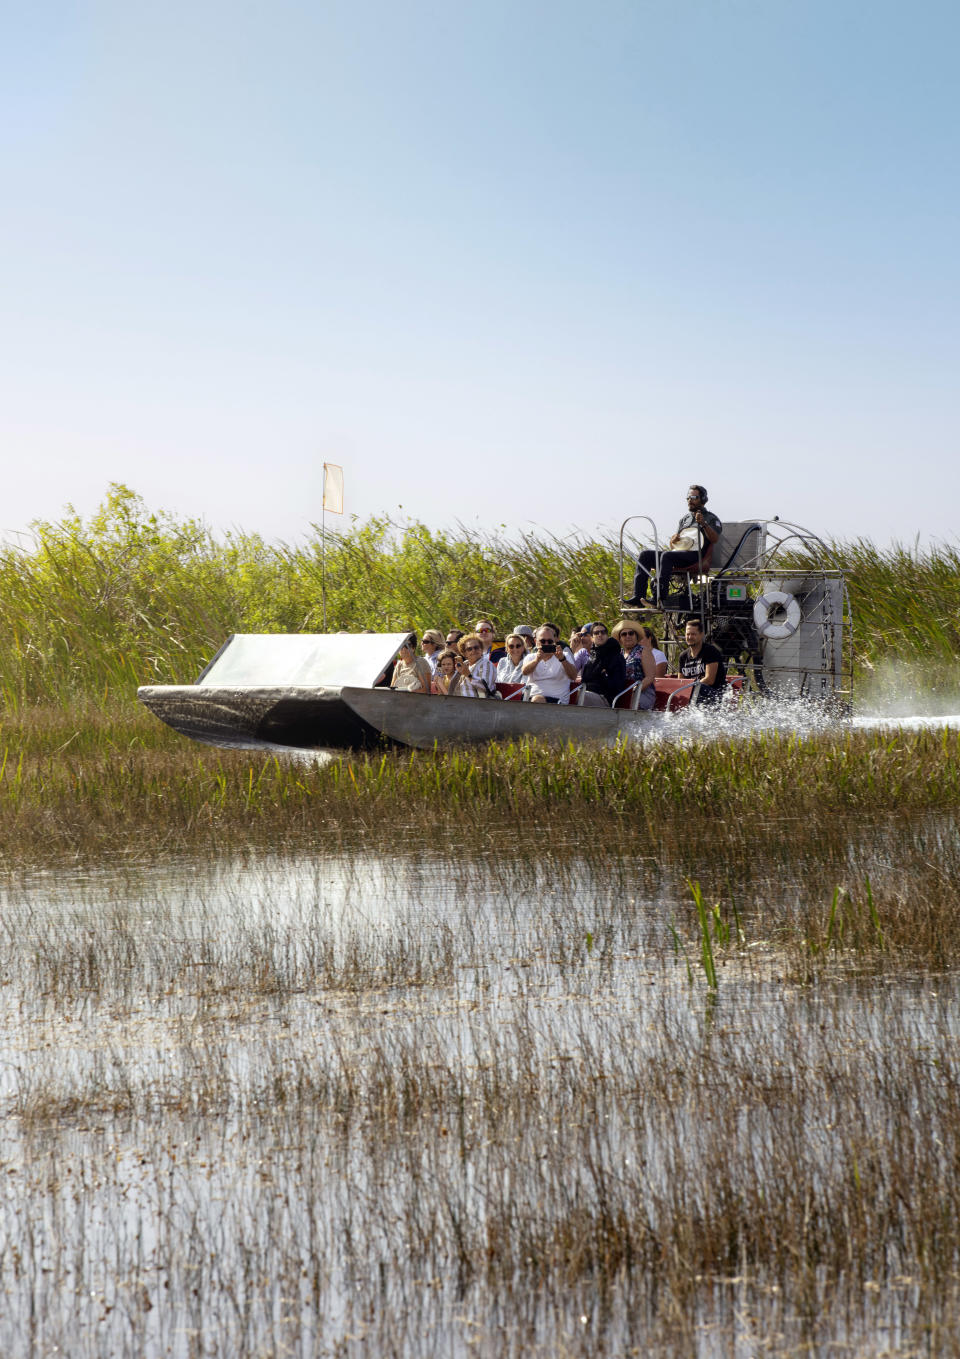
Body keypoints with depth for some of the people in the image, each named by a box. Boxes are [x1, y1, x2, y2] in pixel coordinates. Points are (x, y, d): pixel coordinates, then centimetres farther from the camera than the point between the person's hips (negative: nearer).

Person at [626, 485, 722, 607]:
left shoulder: (711, 519, 8)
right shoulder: (685, 519, 29)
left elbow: (714, 539, -11)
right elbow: (671, 544, 26)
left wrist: (703, 524, -26)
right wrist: (673, 540, 1)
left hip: (695, 555, -7)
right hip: (677, 551, 7)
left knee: (667, 556, -36)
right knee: (645, 554, -11)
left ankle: (660, 598, -44)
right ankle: (638, 596, -22)